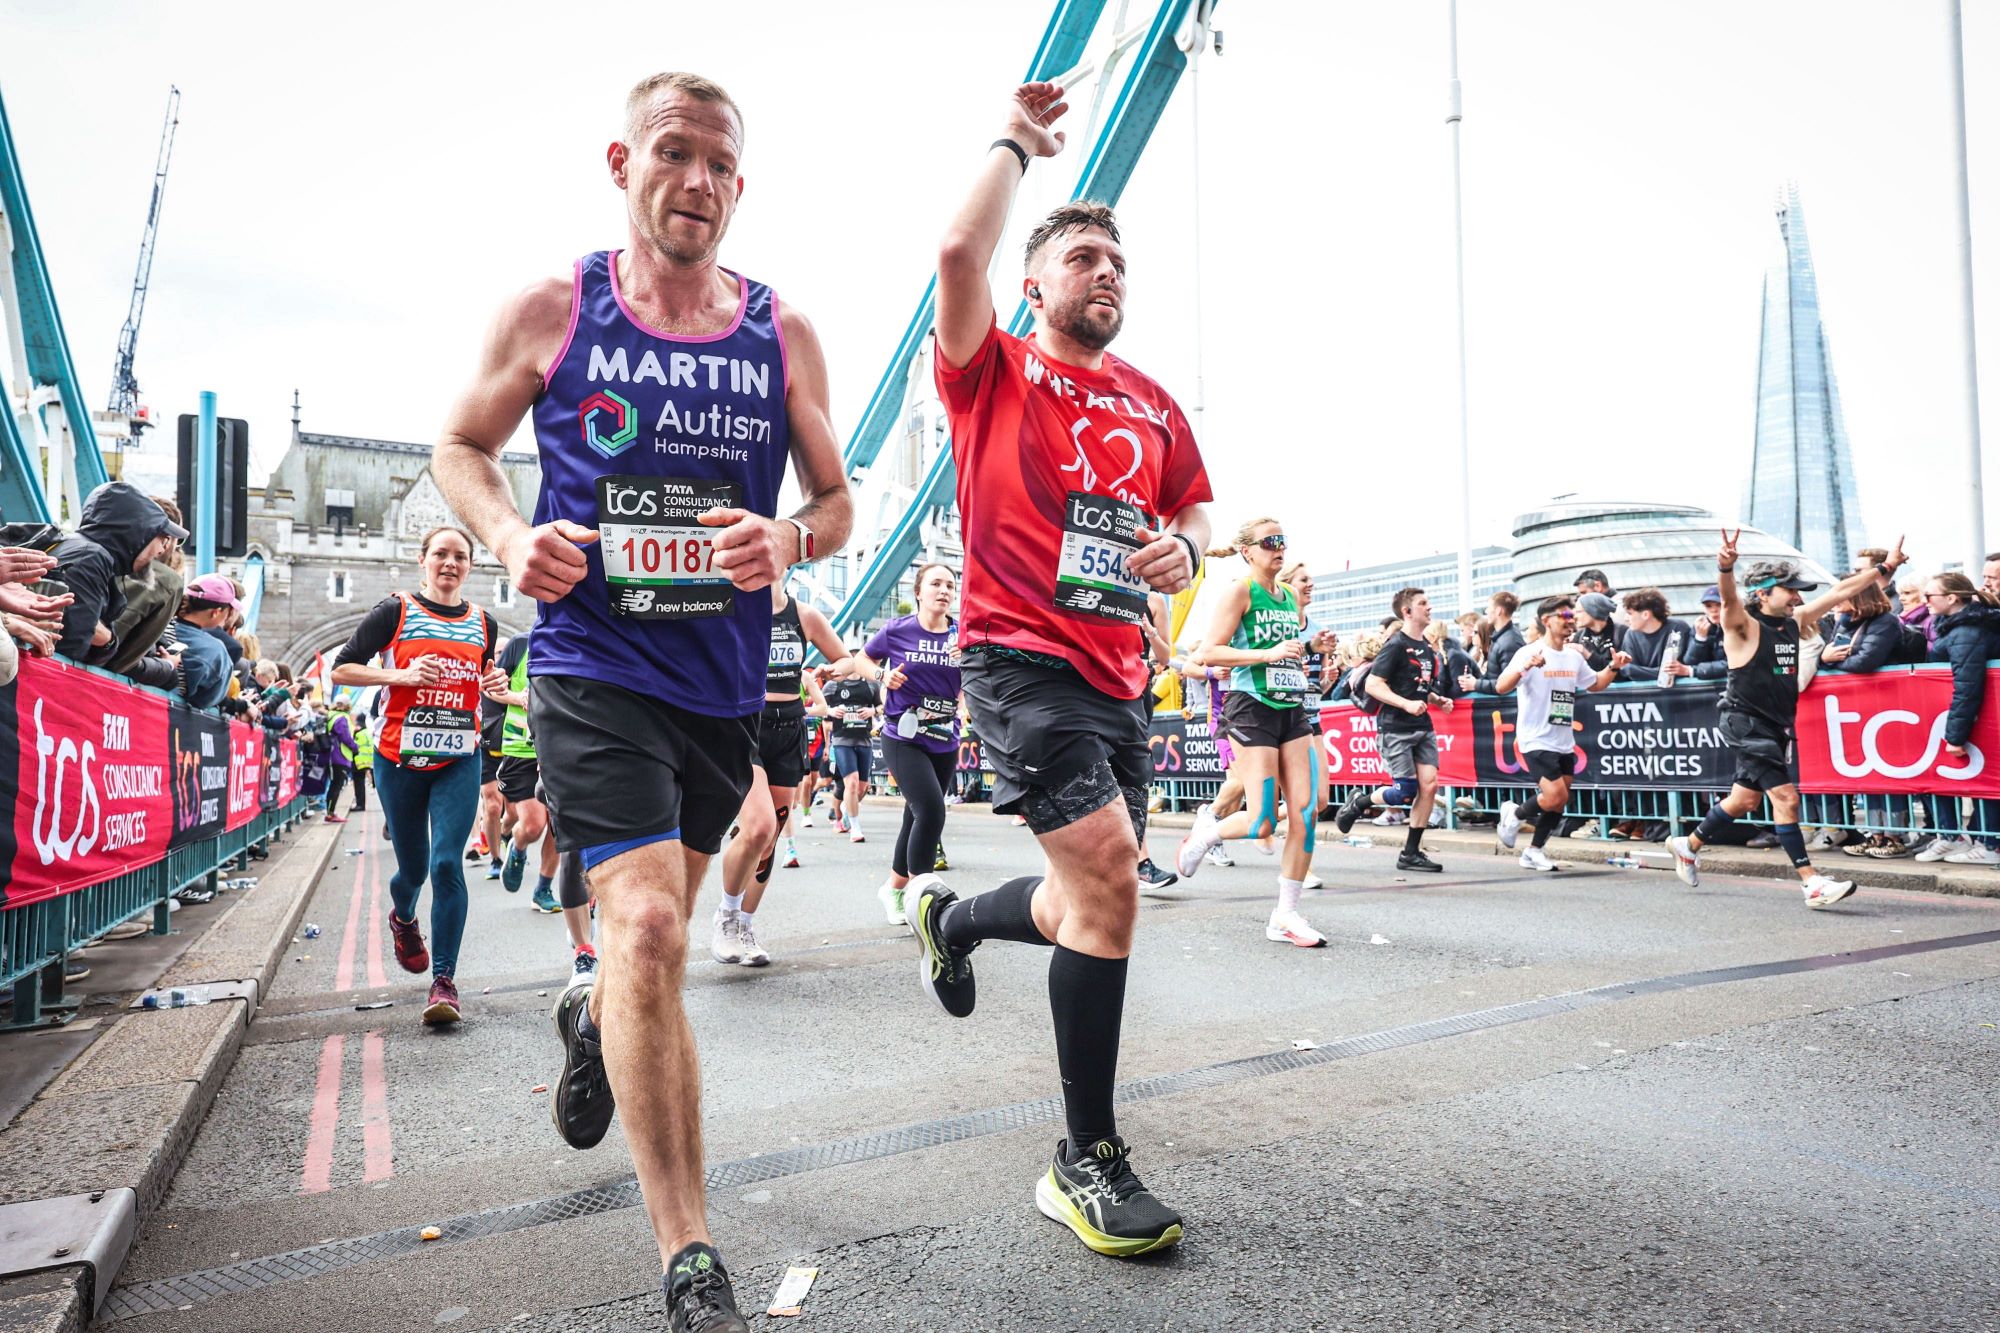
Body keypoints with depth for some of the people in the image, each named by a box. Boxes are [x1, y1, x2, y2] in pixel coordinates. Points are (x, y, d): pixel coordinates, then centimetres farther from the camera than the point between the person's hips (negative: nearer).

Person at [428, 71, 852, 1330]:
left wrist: (791, 539, -14)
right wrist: (509, 536, -10)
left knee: (658, 926, 20)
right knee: (648, 927, -17)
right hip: (594, 667, -3)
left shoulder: (784, 332, 4)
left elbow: (837, 498, 9)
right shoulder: (550, 312, 0)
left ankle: (594, 1020, 58)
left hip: (726, 680, 4)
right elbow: (462, 445, 11)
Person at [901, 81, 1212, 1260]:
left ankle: (953, 917, 47)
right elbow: (959, 255, -15)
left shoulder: (1152, 402, 18)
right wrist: (1017, 144, 2)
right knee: (1108, 878, -19)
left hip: (1118, 675, 7)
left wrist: (1185, 546, -3)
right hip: (1024, 659, -7)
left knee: (1092, 900, 14)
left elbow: (1197, 504, 22)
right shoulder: (996, 371, 2)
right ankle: (1086, 1162, -2)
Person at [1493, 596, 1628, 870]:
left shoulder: (1574, 656, 9)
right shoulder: (1529, 652, -13)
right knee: (1555, 798, -16)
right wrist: (1526, 667, -41)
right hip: (1537, 741, -7)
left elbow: (1594, 684, 25)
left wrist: (1614, 668, 8)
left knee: (1559, 802, 10)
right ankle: (1514, 814, 12)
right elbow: (1501, 687, -24)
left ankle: (1534, 851, 23)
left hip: (1564, 742, 7)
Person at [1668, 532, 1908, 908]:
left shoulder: (1795, 621, 8)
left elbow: (1840, 591, 16)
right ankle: (1811, 883, -10)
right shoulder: (1744, 625, -15)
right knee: (1785, 796, -13)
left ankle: (1688, 846, 34)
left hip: (1778, 724, 9)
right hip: (1747, 722, -8)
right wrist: (1726, 566, -56)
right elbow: (1729, 598, -36)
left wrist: (1885, 568, 16)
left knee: (1745, 799, 16)